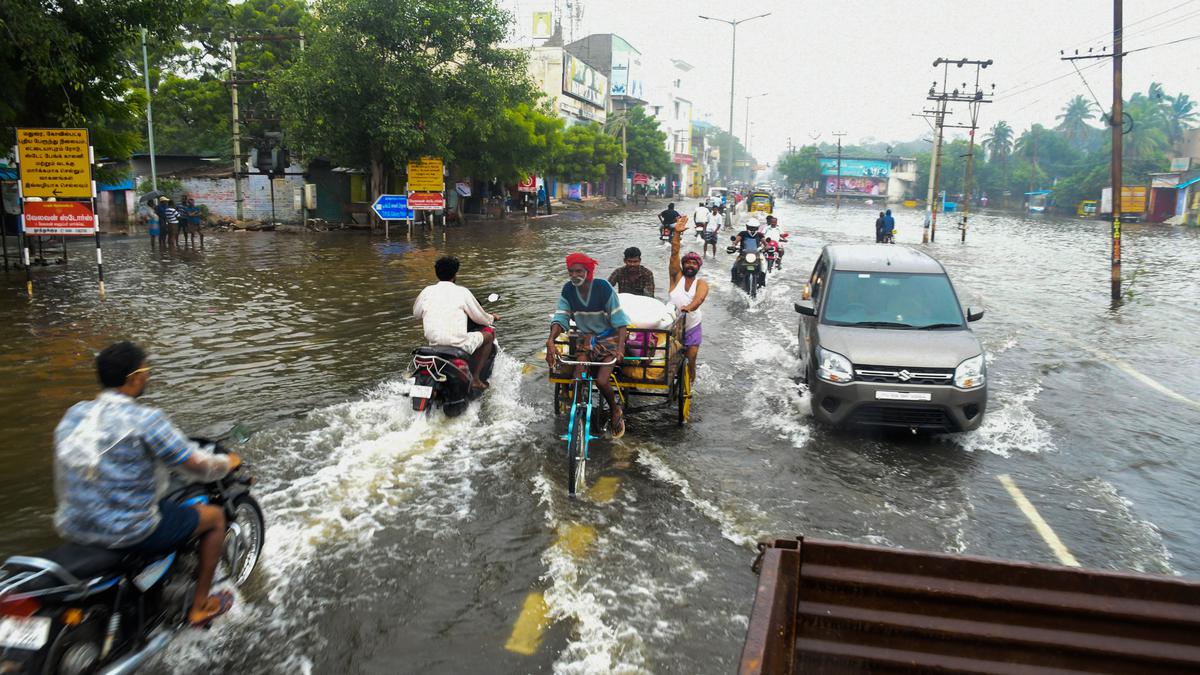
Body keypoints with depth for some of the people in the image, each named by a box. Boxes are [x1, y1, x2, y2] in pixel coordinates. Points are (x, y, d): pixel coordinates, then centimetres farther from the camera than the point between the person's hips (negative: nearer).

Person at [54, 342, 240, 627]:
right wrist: (228, 463, 6)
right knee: (215, 516, 12)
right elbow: (197, 467, -15)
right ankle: (200, 607, 20)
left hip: (72, 528, 8)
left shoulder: (74, 414, 1)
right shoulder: (146, 420, -21)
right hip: (130, 534, -8)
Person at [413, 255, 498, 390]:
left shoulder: (427, 291, 9)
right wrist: (492, 318, 30)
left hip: (433, 342, 6)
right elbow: (480, 318, 7)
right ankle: (475, 378, 6)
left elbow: (416, 313, 25)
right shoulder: (462, 292, -1)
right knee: (490, 334, 15)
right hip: (457, 342, -6)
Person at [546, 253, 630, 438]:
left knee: (601, 381, -19)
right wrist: (550, 340, -30)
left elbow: (619, 320, -20)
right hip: (586, 338, 4)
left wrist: (620, 347, -33)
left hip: (608, 338, -4)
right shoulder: (568, 290, -8)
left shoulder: (603, 288, -20)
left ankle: (616, 412, 10)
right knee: (577, 380, -15)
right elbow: (560, 318, -11)